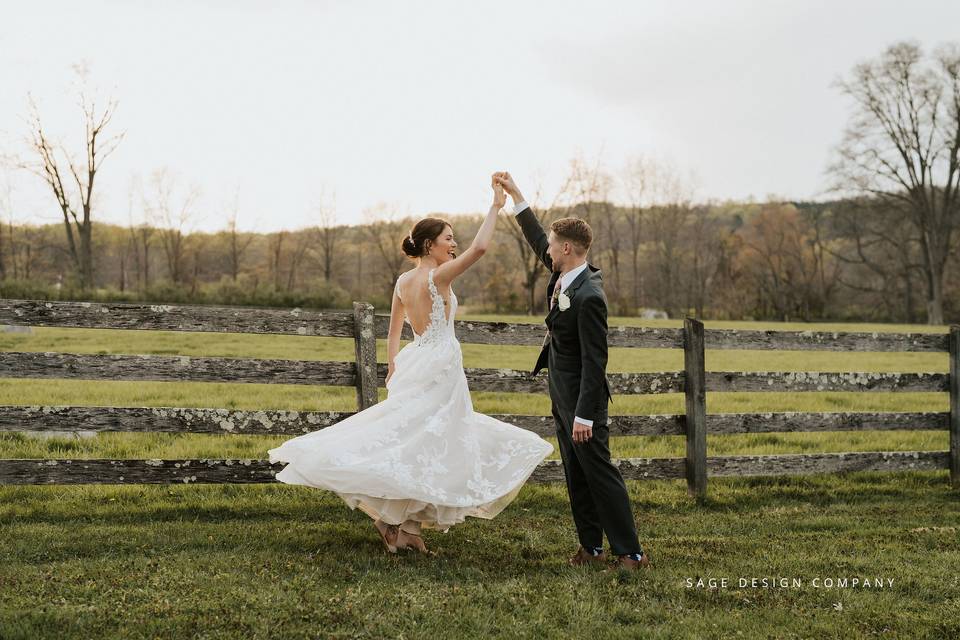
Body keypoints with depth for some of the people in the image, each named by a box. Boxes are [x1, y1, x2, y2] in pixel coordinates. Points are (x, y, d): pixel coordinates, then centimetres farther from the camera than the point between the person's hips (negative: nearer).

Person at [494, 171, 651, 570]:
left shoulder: (588, 297, -25)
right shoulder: (563, 275, 2)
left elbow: (595, 360, -25)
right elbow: (537, 241, 19)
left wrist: (585, 414, -25)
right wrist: (514, 193, 19)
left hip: (581, 397, -10)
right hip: (562, 397, 10)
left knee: (600, 474, -5)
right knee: (576, 477, 13)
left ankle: (630, 552, 0)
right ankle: (591, 547, 20)